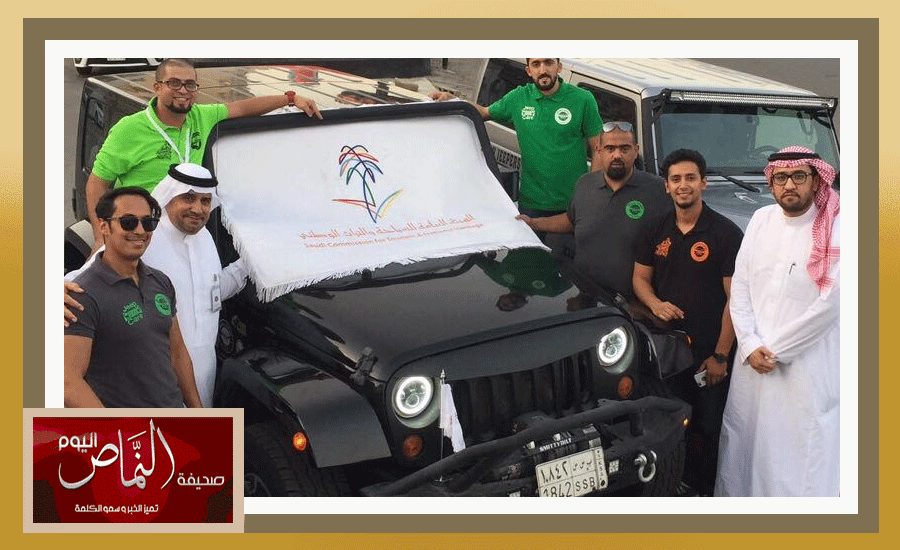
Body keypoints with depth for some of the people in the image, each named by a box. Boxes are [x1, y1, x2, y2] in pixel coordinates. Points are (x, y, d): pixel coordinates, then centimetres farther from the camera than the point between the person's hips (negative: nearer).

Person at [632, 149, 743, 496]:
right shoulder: (655, 232, 7)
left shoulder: (725, 233, -8)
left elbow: (736, 298, -10)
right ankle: (687, 487, 28)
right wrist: (655, 303, -9)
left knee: (712, 429, 5)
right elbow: (640, 277, 15)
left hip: (710, 353, -4)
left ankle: (712, 493, 20)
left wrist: (720, 355, -14)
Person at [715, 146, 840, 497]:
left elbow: (828, 306, -15)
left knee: (803, 453, -1)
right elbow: (740, 285, 7)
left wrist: (774, 349, -10)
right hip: (752, 361, 5)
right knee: (744, 440, 12)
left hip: (807, 368, -5)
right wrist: (750, 346, -4)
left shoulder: (835, 231, -9)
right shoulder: (762, 220, 8)